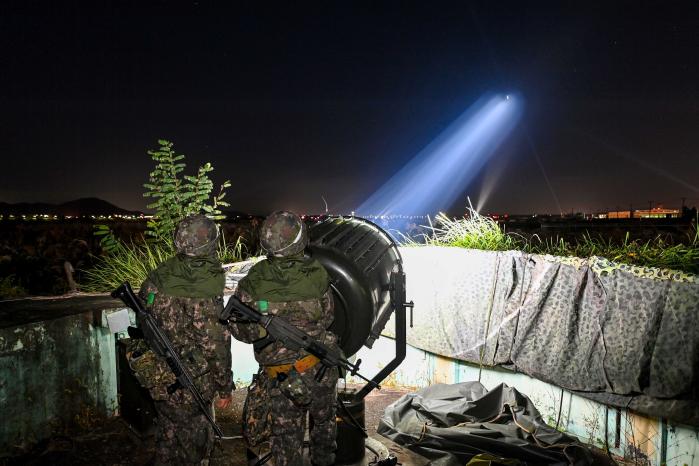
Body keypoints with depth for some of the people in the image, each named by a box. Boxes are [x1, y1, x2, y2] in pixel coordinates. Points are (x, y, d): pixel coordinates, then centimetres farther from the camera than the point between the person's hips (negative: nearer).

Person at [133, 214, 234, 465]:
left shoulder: (158, 275, -6)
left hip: (153, 375, 6)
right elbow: (216, 346, -20)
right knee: (196, 439, 13)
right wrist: (225, 387, -7)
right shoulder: (206, 293, -25)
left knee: (168, 430, 26)